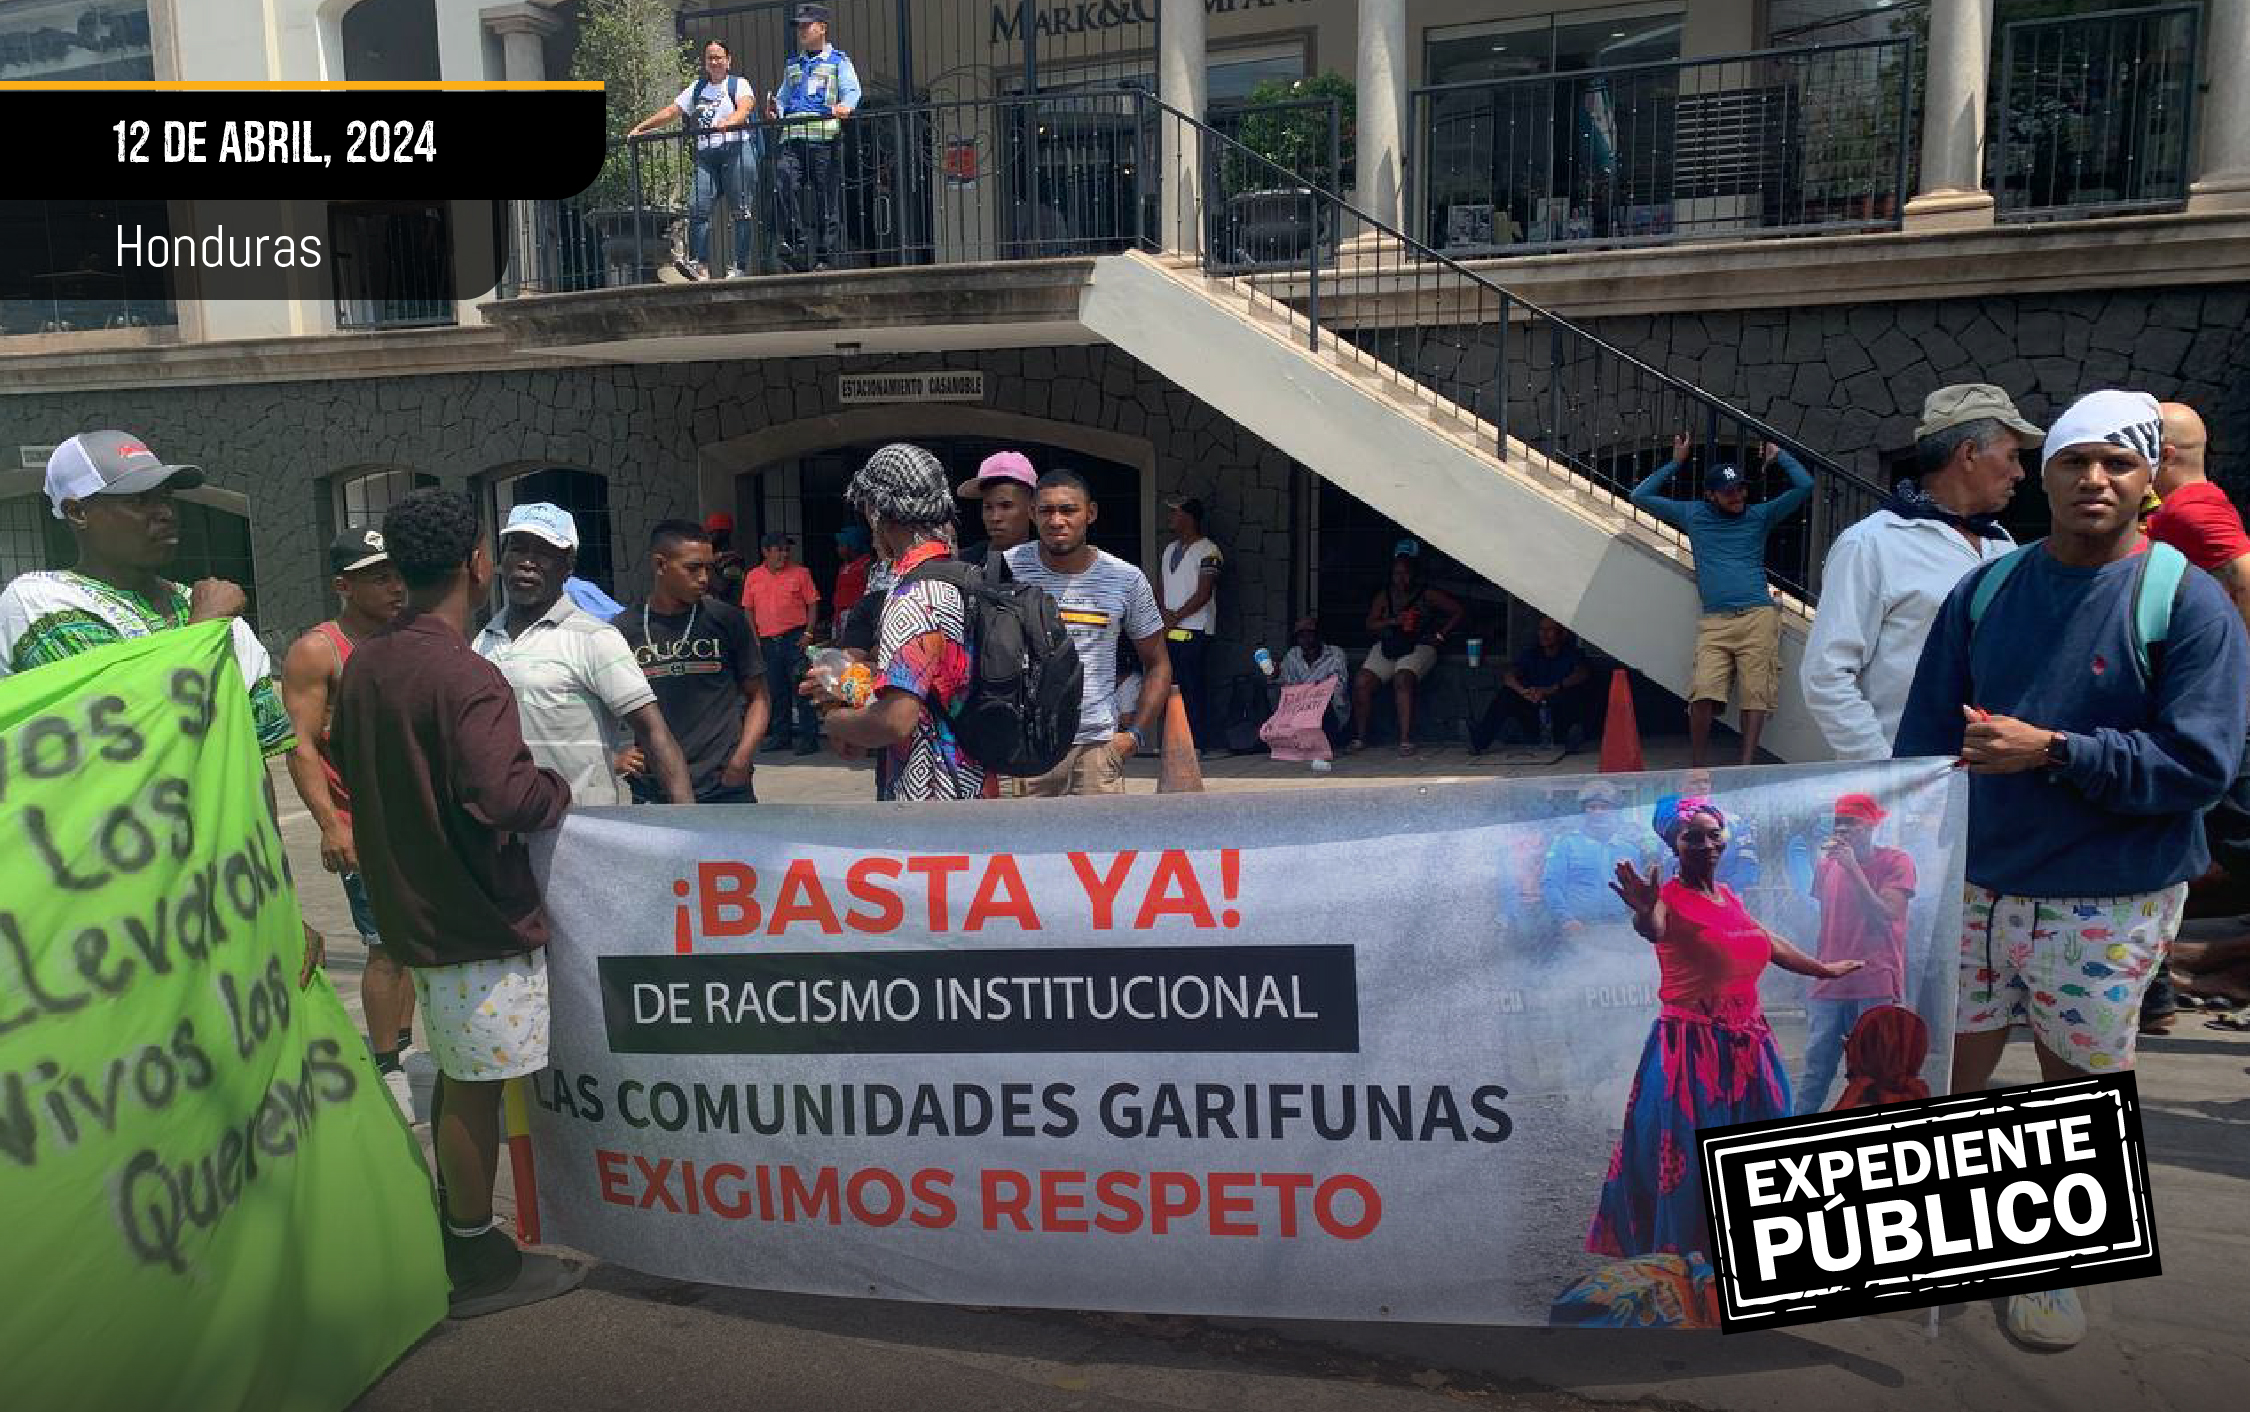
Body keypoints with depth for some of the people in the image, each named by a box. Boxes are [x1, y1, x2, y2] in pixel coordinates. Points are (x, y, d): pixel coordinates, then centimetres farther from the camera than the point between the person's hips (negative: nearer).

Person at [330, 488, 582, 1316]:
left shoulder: (363, 664, 5)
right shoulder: (466, 678, -23)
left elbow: (346, 763, 19)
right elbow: (507, 797, -31)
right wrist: (557, 790, -12)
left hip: (409, 900, 9)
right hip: (476, 914, -9)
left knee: (457, 1077, 21)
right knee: (477, 1089, 3)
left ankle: (458, 1235, 35)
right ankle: (482, 1267, 17)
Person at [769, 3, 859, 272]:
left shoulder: (838, 61, 11)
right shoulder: (792, 63, 27)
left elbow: (852, 90, -4)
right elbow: (783, 95, 30)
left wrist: (845, 106, -26)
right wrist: (775, 108, 7)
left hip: (825, 136, -4)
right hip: (792, 135, 4)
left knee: (827, 195, -4)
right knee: (788, 185, -17)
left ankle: (826, 254, -2)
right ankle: (796, 241, -13)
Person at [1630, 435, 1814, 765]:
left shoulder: (1760, 515, 16)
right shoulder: (1692, 514, 17)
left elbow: (1804, 486, 11)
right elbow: (1641, 496, 20)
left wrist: (1779, 455, 19)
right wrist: (1676, 463, 21)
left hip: (1758, 617, 0)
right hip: (1714, 622, 0)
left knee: (1756, 694, -9)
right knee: (1703, 693, -16)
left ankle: (1746, 766, -11)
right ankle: (1698, 768, -9)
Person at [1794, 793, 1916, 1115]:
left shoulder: (1896, 861, -3)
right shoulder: (1826, 865, 12)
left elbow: (1885, 918, -14)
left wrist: (1853, 868, -17)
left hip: (1876, 987, -4)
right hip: (1829, 987, 4)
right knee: (1815, 1070, 2)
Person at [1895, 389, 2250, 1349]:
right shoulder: (1984, 592, 2)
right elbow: (1925, 739, 6)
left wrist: (2050, 751, -22)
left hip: (2108, 908, -3)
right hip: (1975, 890, 3)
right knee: (1940, 1078, 9)